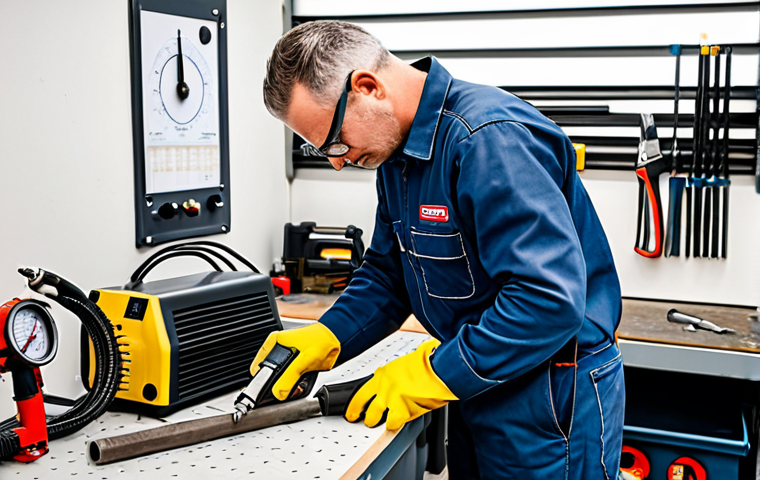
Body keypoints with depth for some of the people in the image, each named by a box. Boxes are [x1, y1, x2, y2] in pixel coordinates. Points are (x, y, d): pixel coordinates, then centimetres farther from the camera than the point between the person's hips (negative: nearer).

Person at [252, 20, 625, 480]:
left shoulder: (491, 139, -27)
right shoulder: (398, 149, 4)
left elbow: (551, 301, -31)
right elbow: (388, 273, 11)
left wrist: (431, 375, -24)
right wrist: (325, 339, -5)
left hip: (548, 407, -9)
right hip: (478, 390, 9)